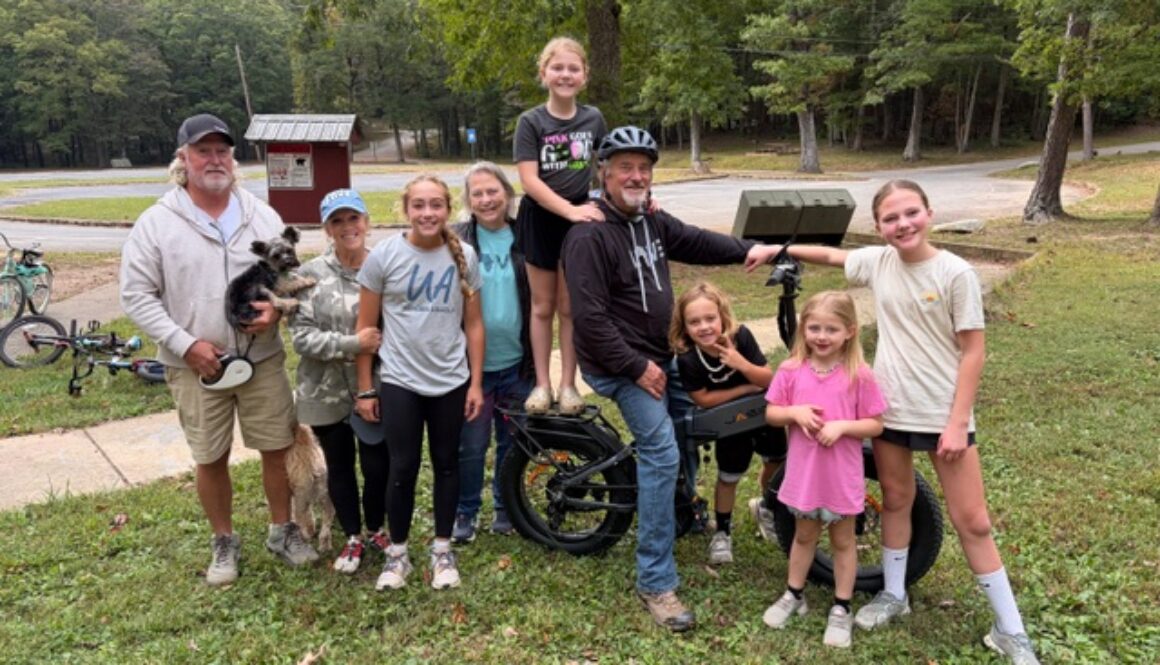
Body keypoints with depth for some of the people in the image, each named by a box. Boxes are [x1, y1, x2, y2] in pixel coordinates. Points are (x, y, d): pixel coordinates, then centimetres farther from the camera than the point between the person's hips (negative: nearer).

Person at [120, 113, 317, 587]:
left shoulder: (262, 216, 2)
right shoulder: (156, 223, -5)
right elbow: (136, 295, -5)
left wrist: (278, 309, -12)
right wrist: (185, 344, -14)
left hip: (262, 358, 2)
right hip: (195, 366, -2)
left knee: (278, 449, 9)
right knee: (211, 459, 10)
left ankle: (282, 531, 29)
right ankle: (224, 542, 30)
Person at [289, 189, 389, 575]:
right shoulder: (311, 275, -7)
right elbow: (301, 335, -12)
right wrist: (352, 344, -21)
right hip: (327, 392, 0)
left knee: (378, 465, 7)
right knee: (340, 467, 16)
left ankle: (375, 530, 36)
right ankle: (352, 538, 37)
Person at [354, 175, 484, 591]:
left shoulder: (464, 257, -2)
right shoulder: (383, 256, -7)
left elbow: (473, 324, 3)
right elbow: (366, 327, -2)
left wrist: (476, 383, 1)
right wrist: (365, 389, -2)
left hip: (451, 382, 2)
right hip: (399, 383, -1)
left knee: (447, 464, 12)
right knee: (402, 469, 4)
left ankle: (442, 550, 27)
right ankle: (397, 553, 23)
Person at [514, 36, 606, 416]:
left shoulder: (593, 119, 0)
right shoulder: (530, 122, -8)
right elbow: (529, 180, -16)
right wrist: (569, 210, -26)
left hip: (579, 219, 1)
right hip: (540, 219, -1)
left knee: (570, 307, 7)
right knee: (543, 306, 7)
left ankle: (568, 384, 17)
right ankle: (542, 384, 17)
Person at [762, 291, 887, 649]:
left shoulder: (859, 375, -13)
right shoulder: (791, 370, -7)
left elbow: (876, 424, -8)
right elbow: (771, 413, -1)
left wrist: (842, 425, -24)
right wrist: (794, 412, -20)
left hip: (841, 475, -2)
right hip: (804, 471, 2)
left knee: (842, 540, 15)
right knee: (804, 535, 21)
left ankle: (841, 609, 30)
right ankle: (794, 595, 39)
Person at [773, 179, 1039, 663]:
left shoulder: (955, 273, -13)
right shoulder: (877, 262, -1)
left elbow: (972, 353, -12)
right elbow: (831, 256, 19)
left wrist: (957, 423, -14)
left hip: (944, 414, -4)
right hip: (889, 408, 4)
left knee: (972, 522, 3)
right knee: (895, 501, 18)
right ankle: (894, 594, 37)